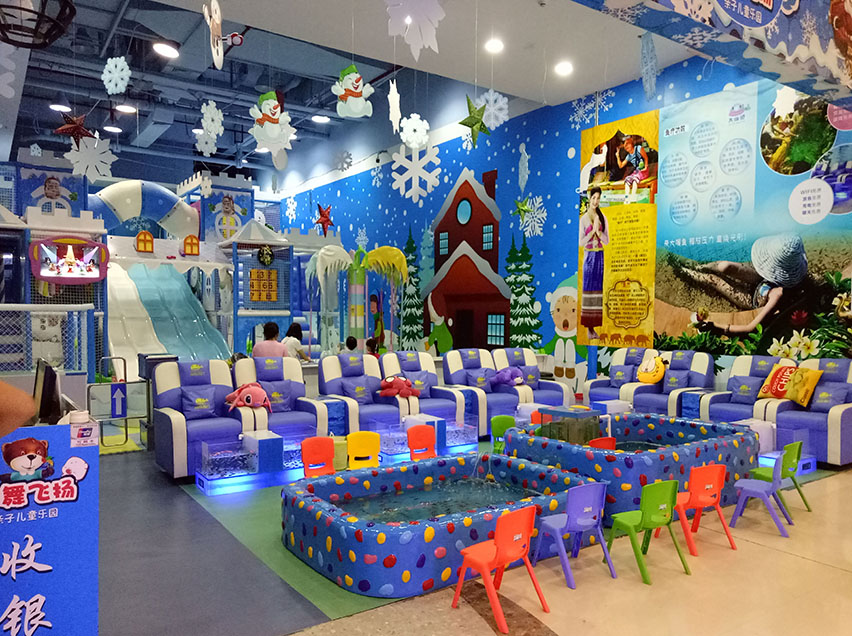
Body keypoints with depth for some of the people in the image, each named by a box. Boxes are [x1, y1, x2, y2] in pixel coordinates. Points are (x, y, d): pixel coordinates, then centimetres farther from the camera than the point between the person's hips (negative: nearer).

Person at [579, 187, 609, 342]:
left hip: (600, 256, 4)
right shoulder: (583, 219, -2)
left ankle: (594, 326, 11)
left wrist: (599, 231, -10)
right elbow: (581, 242, -6)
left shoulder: (603, 218, 9)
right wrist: (593, 230, -14)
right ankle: (589, 328, 0)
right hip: (589, 256, -4)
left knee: (598, 290, 5)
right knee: (588, 289, -3)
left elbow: (607, 240, 6)